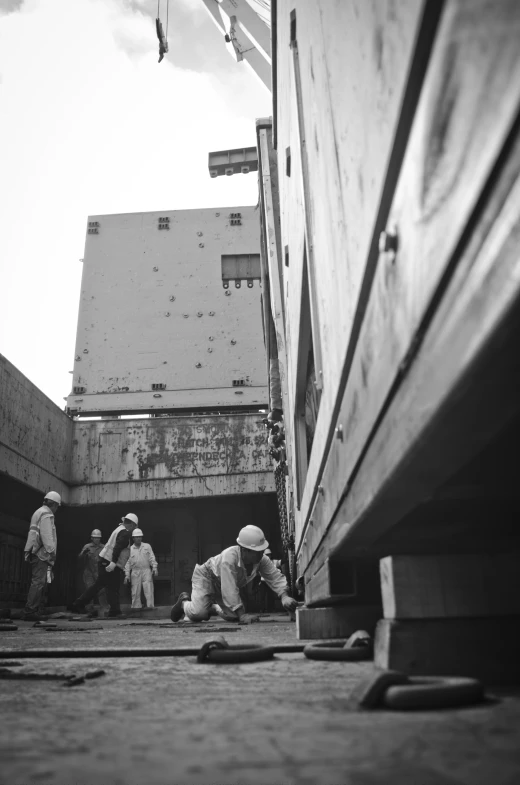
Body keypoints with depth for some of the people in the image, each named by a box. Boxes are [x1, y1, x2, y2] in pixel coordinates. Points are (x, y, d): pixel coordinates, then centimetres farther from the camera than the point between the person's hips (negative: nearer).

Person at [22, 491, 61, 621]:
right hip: (42, 553, -10)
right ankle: (30, 612, -17)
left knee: (38, 583, 9)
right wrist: (51, 551, -19)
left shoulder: (38, 513, 24)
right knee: (39, 582, -13)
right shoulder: (47, 514, -7)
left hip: (35, 553, 10)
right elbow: (47, 535, -17)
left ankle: (37, 612, 8)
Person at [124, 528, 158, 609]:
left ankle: (150, 607, -6)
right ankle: (136, 608, 8)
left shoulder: (147, 546, 10)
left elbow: (152, 558, 8)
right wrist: (127, 575, 3)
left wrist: (154, 568, -3)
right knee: (135, 593, 1)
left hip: (146, 570, -1)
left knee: (149, 591, -8)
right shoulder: (130, 549, 10)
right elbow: (128, 562, 9)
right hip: (135, 572, 1)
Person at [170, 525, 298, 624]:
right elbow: (230, 591, -42)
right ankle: (184, 602, 13)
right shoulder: (229, 557, -43)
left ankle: (213, 607, 29)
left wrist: (284, 596, -42)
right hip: (206, 576, -6)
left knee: (234, 616, -3)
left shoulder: (262, 559, -24)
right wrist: (242, 615, -41)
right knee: (198, 614, -23)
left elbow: (275, 577, -23)